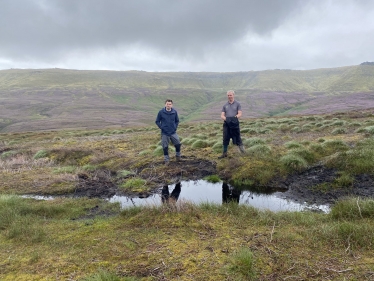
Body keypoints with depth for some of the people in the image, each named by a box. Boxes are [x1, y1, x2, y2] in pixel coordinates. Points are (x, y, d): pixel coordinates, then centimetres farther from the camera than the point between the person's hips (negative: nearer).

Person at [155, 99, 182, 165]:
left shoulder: (174, 112, -3)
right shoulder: (161, 112, -9)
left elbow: (177, 121, 12)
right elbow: (157, 121, 1)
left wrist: (175, 127, 1)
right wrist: (161, 128, -6)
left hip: (173, 132, 2)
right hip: (164, 133, -2)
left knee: (178, 144, 5)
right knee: (165, 147, 4)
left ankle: (178, 157, 28)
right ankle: (166, 160, 18)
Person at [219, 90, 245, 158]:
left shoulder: (237, 104, 5)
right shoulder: (225, 105, 13)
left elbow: (240, 114, -3)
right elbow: (222, 115, 6)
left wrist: (235, 117, -23)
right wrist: (226, 119, -15)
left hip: (235, 124, -3)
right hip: (226, 124, 3)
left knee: (237, 137, 0)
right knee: (225, 139, 3)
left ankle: (241, 147, 20)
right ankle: (224, 153, 11)